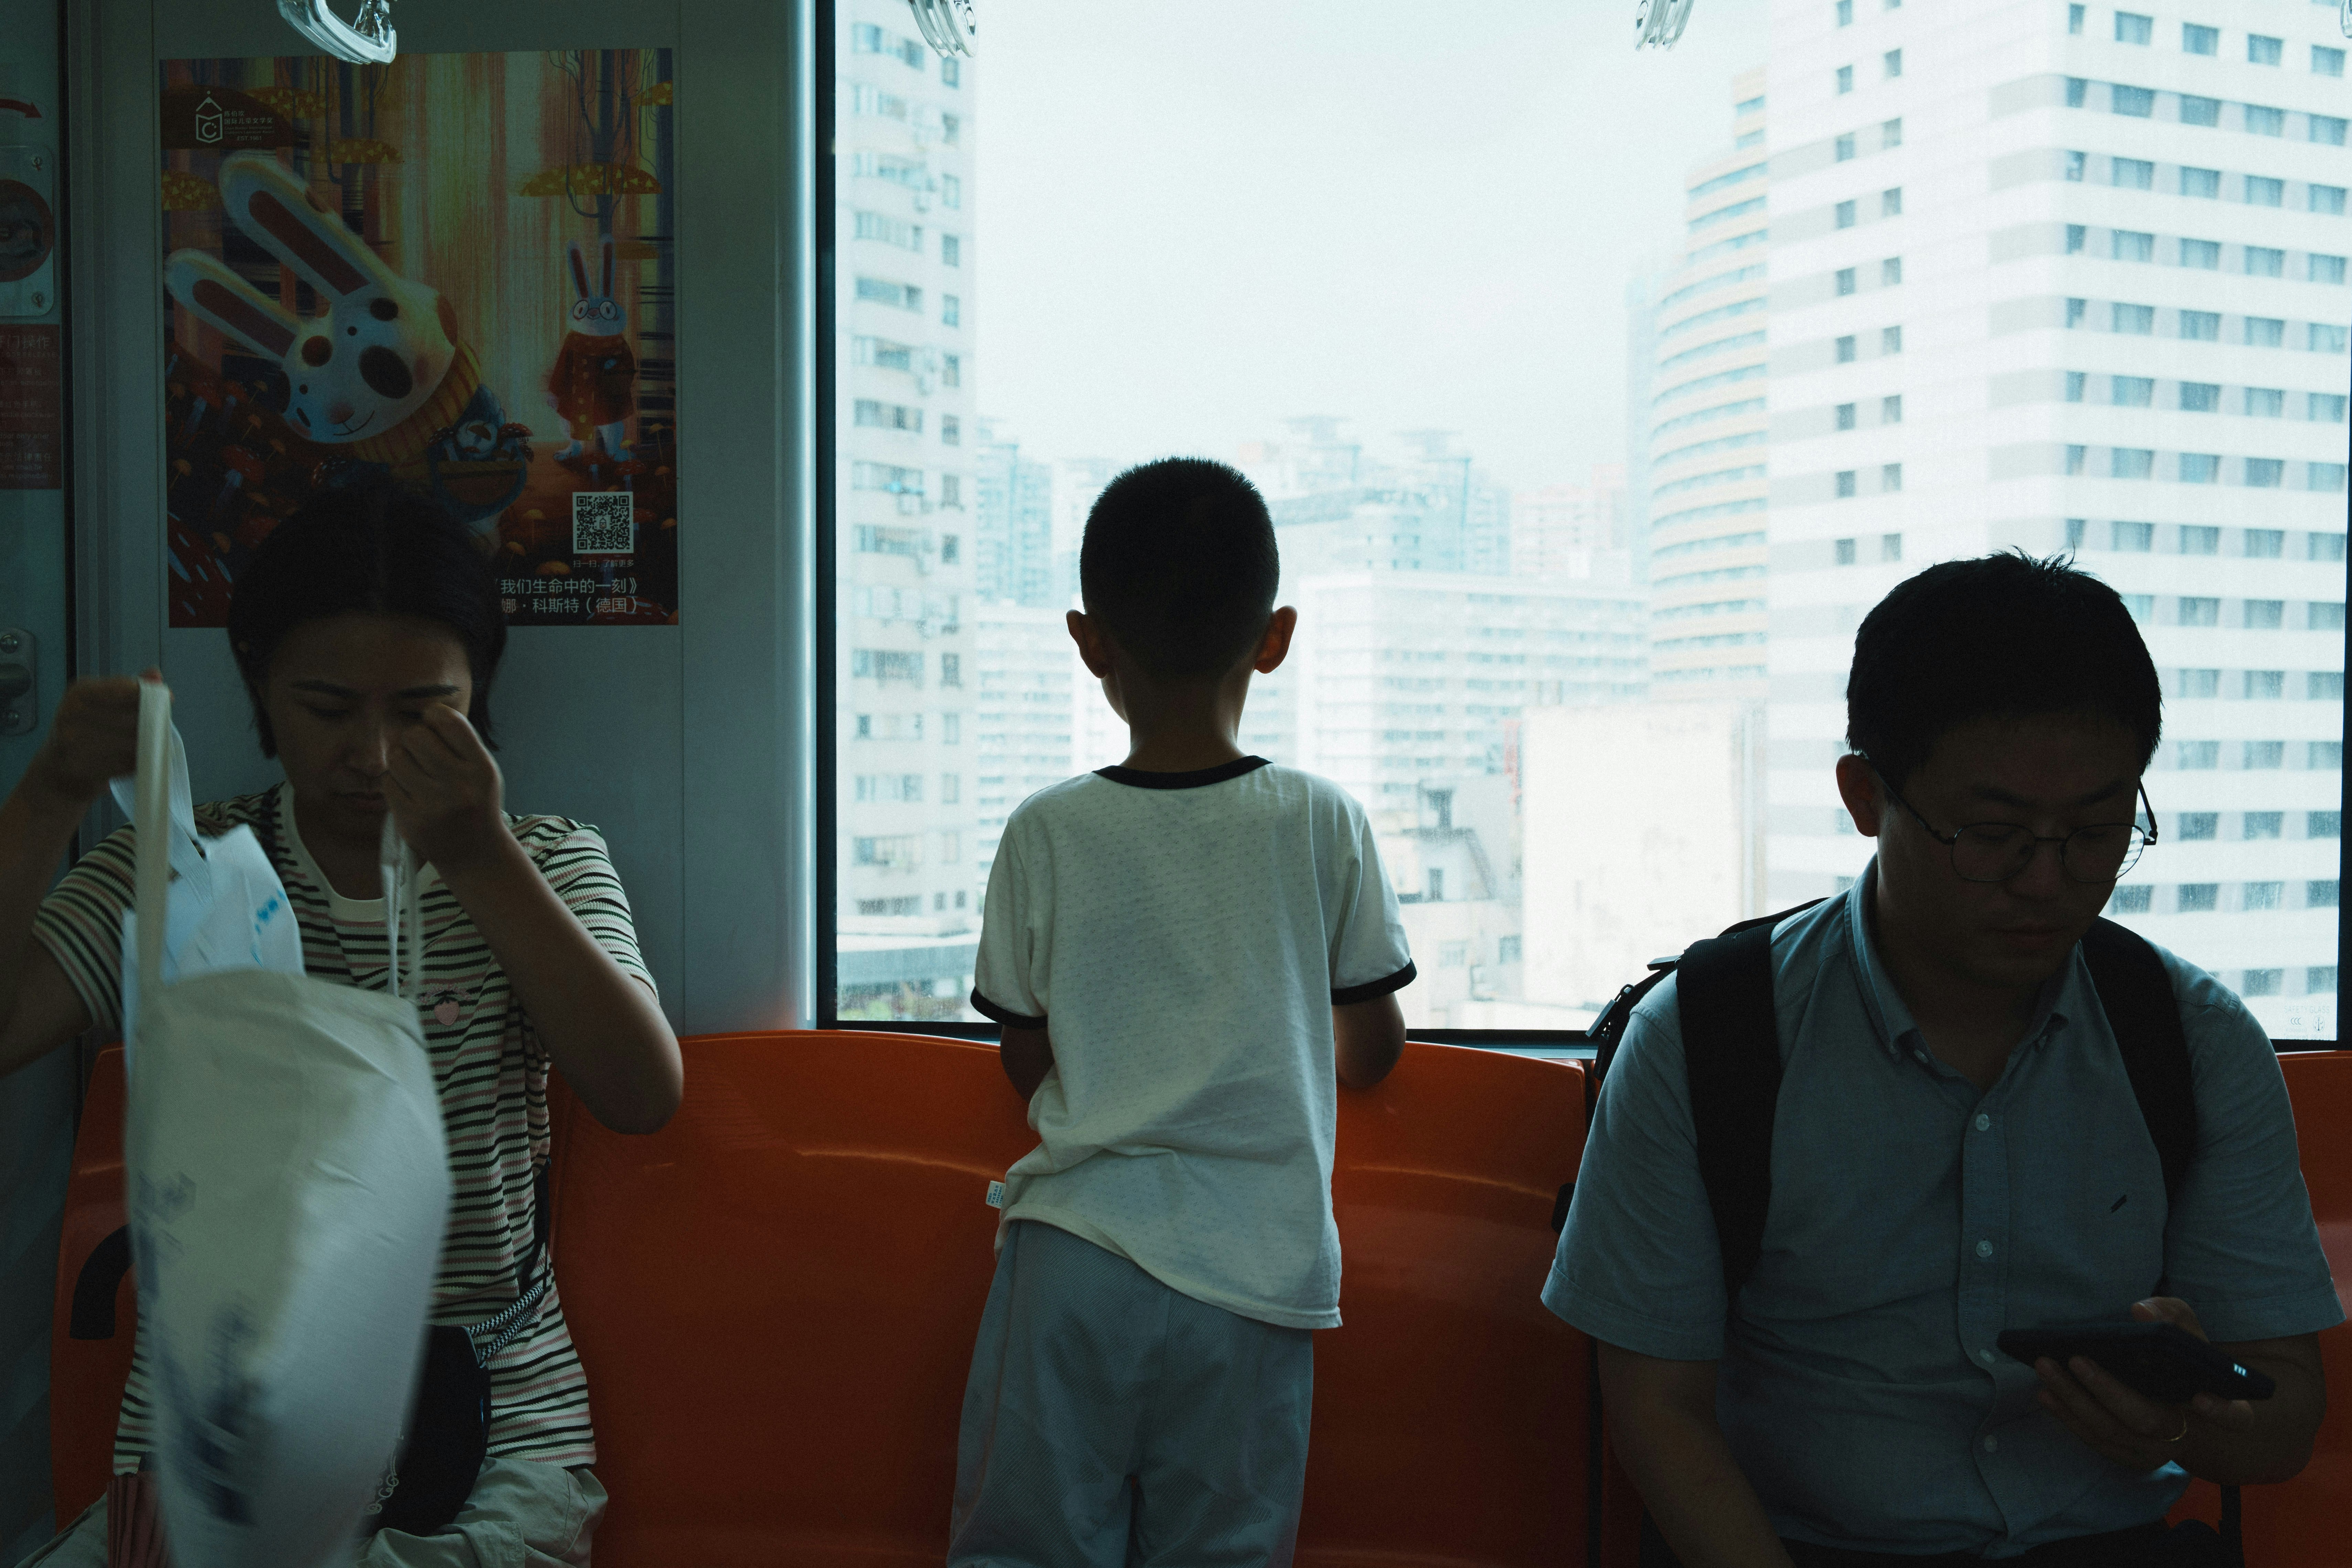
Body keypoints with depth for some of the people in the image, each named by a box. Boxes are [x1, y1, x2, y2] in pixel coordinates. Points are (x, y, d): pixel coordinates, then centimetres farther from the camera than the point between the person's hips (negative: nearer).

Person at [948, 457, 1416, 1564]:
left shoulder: (1045, 832, -4)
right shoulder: (1323, 822, -4)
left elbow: (1027, 1065, 6)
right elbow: (1372, 1053, 7)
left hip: (1072, 1253, 0)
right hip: (1252, 1272, 0)